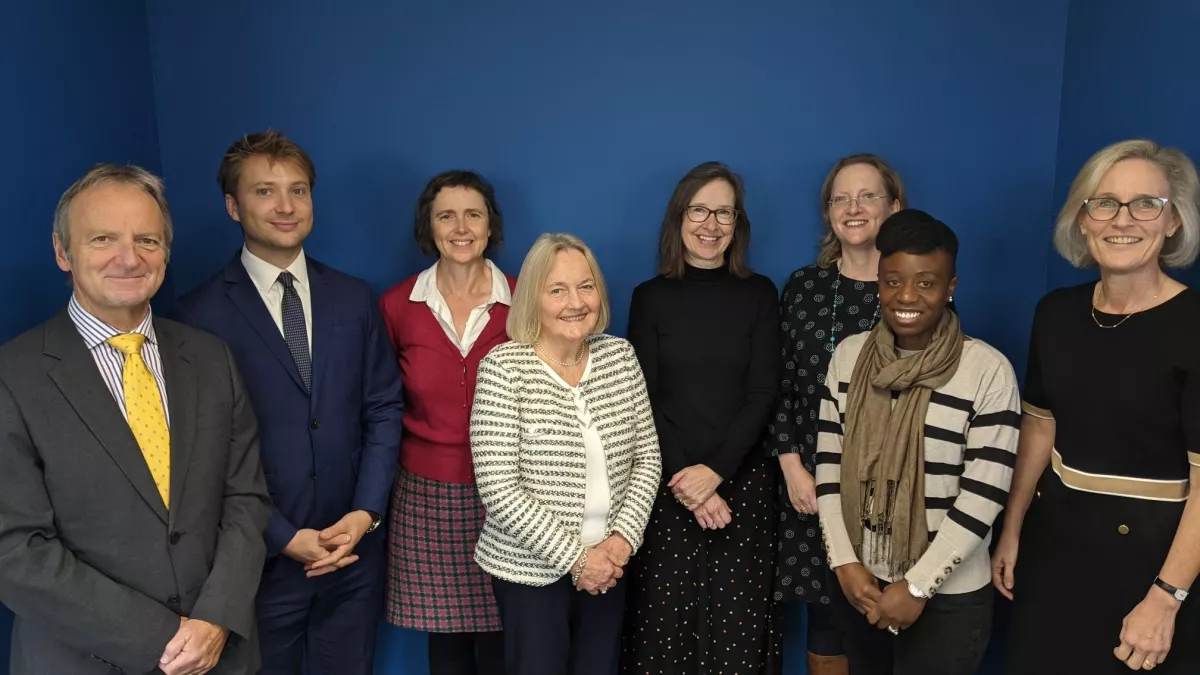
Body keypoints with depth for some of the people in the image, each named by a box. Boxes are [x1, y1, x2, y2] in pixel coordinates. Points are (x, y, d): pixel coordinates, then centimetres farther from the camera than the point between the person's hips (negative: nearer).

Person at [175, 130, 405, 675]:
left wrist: (365, 513, -7)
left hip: (354, 550, 3)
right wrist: (284, 537, -11)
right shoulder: (200, 314, -9)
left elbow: (383, 409, 3)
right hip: (260, 557, -3)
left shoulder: (354, 299, 2)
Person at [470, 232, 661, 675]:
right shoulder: (504, 366, -15)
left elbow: (647, 457, 4)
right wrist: (574, 557, -16)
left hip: (607, 564, 4)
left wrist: (624, 537, -9)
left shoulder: (620, 356, 0)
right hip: (530, 569, -4)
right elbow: (497, 489, -18)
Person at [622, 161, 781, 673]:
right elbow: (644, 401, -1)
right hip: (667, 484, 0)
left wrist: (715, 471, -13)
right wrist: (686, 483, -11)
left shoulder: (759, 294, 4)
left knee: (735, 621, 4)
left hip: (741, 480, 1)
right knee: (664, 618, 3)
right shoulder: (650, 297, 2)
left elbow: (762, 394, -2)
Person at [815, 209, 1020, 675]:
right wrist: (844, 562, -7)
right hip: (858, 582, 4)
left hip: (948, 595, -3)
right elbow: (828, 465, 0)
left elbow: (984, 493, -14)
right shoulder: (848, 355, -2)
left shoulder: (988, 370, -13)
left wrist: (917, 586, -14)